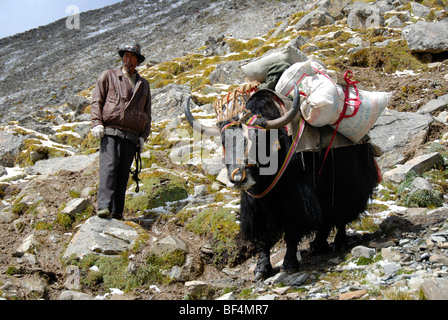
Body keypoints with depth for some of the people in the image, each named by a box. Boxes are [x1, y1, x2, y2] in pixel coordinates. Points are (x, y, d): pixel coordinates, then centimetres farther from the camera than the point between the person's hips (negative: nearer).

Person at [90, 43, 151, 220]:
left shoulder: (143, 84, 23)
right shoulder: (108, 76, 14)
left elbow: (147, 113, 23)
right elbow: (96, 101, 7)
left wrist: (144, 136, 10)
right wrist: (97, 123, -9)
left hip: (131, 137, 3)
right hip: (110, 132, -3)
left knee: (123, 173, 0)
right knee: (109, 167, -20)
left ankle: (117, 212, 2)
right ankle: (104, 206, -30)